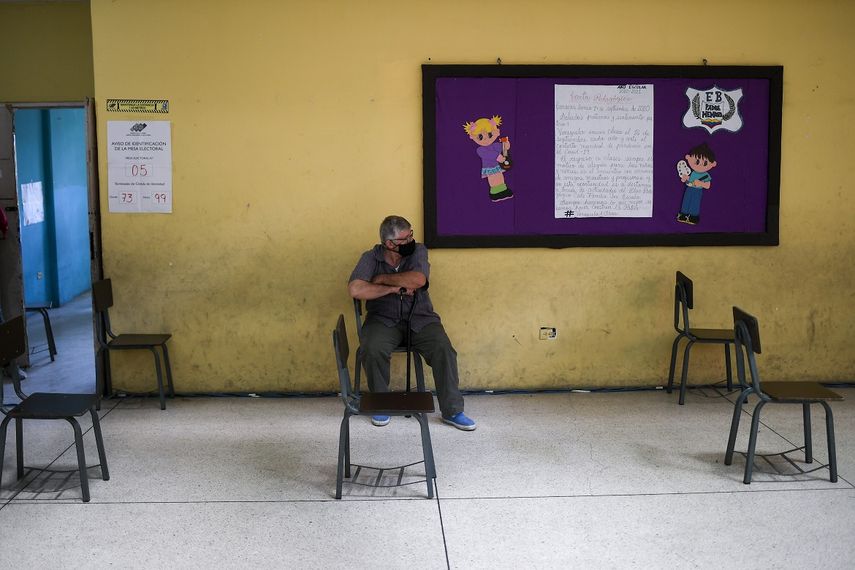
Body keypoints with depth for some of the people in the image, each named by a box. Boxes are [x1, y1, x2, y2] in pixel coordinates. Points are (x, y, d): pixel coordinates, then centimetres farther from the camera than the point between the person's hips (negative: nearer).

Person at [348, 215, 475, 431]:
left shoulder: (418, 251, -1)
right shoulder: (371, 258, -2)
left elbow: (417, 280, -20)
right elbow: (355, 289, -17)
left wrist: (383, 278, -12)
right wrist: (393, 289, -17)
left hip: (420, 318, 1)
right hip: (384, 319, -1)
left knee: (443, 349, -25)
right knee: (372, 349, -31)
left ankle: (452, 411, -11)